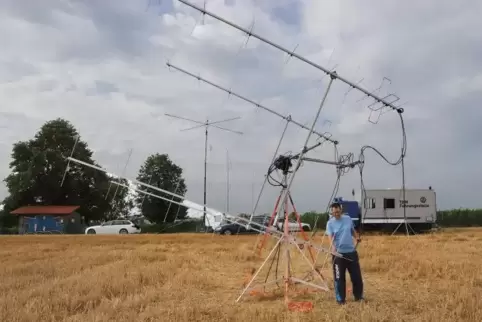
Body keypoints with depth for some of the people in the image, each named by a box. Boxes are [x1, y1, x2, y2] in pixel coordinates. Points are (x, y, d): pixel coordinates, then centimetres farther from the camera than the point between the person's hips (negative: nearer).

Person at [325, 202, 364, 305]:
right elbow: (330, 237, -17)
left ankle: (358, 296, 27)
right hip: (338, 253, -3)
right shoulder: (330, 223, -6)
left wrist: (357, 237, 1)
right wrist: (333, 247, -35)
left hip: (351, 251, 4)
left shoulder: (348, 219, 5)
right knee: (339, 277, 0)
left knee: (356, 275, 10)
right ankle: (340, 299, 12)